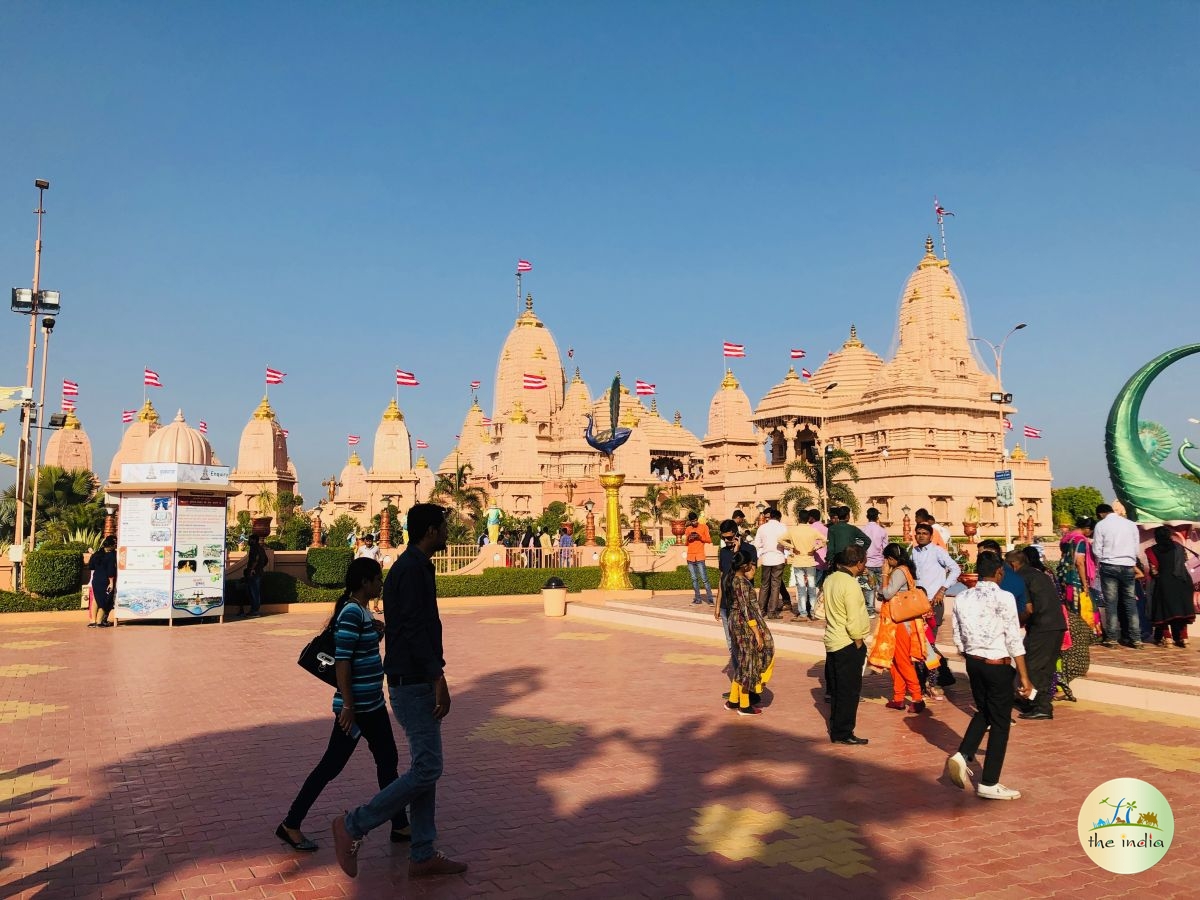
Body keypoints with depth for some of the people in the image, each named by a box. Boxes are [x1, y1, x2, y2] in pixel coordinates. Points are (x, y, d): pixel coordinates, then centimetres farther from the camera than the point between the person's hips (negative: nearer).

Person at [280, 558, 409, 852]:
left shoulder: (363, 611, 9)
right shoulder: (352, 612, -19)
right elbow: (342, 661, -23)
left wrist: (376, 628, 6)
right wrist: (348, 706, -23)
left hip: (372, 704, 10)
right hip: (356, 706, -10)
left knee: (388, 761, 13)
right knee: (332, 765, 2)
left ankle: (400, 826, 23)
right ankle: (291, 825, 16)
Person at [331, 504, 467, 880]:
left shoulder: (413, 567, 15)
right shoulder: (412, 569, -16)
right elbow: (416, 630, -23)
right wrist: (439, 679, -23)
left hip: (414, 682, 10)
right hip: (414, 683, -10)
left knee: (426, 768, 12)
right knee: (426, 769, -7)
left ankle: (422, 856, 18)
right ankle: (353, 825, 4)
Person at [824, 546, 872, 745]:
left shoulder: (830, 579, 6)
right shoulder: (851, 585, -20)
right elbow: (854, 621, -20)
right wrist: (859, 644, -9)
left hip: (832, 642, 9)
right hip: (848, 645, -9)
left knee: (837, 690, 16)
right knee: (849, 691, 2)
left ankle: (836, 730, 24)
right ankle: (844, 733, 8)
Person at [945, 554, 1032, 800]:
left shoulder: (961, 598, 3)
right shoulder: (1004, 598, -14)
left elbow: (958, 639, 8)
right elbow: (1014, 641, -14)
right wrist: (1024, 677, -9)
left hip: (973, 662, 6)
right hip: (998, 665, -6)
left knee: (983, 712, 24)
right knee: (1000, 723, 6)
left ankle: (963, 755, 5)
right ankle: (989, 784, 11)